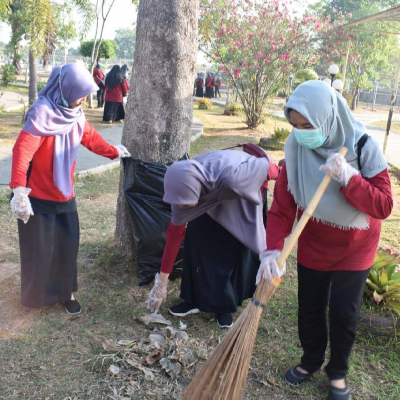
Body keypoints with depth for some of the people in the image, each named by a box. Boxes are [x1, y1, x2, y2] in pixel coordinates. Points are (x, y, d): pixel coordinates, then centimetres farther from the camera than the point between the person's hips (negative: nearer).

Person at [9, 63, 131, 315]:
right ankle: (36, 296, 28)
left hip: (64, 194, 6)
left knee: (68, 245, 11)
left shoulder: (76, 114, 1)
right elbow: (22, 151, -27)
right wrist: (19, 190, -32)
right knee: (39, 249, 7)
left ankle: (66, 291, 28)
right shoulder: (42, 112, -21)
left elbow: (91, 138, 19)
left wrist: (114, 152, 29)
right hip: (37, 196, -6)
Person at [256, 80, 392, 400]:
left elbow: (384, 207, -23)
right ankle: (311, 360, 40)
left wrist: (348, 178, -38)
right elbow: (282, 207, -18)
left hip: (354, 247, -2)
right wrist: (273, 251, -32)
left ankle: (338, 371, 31)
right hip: (312, 245, 2)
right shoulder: (296, 150, -17)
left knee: (343, 313, 4)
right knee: (310, 309, 12)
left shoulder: (363, 147, -22)